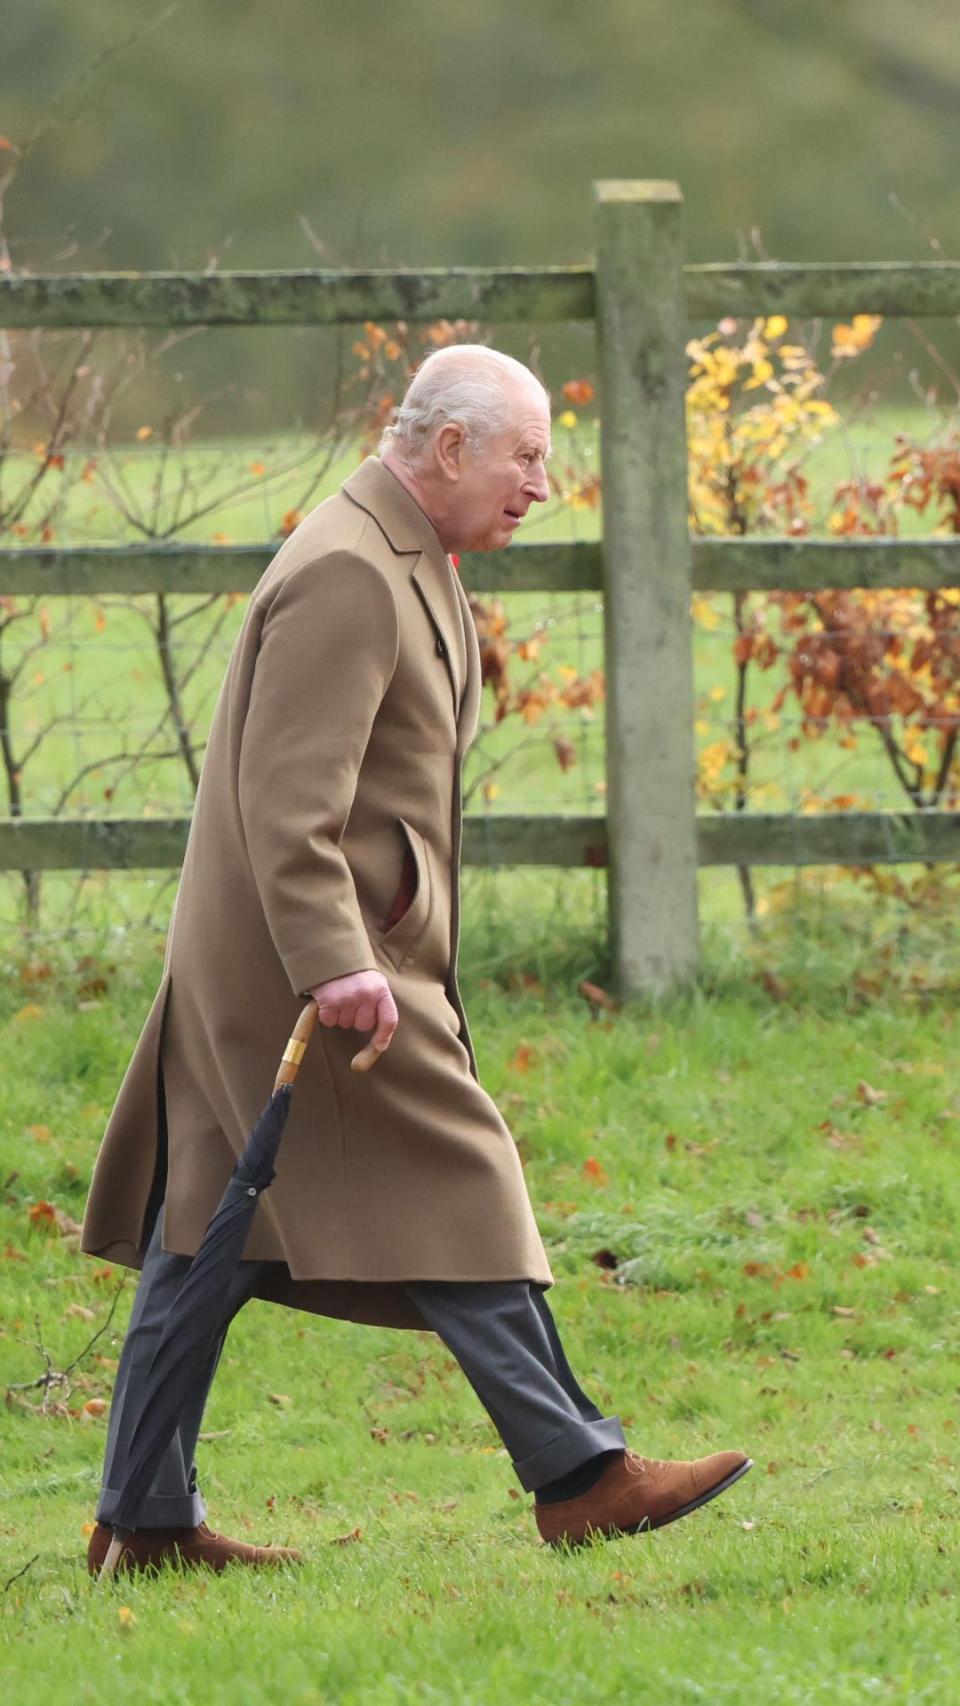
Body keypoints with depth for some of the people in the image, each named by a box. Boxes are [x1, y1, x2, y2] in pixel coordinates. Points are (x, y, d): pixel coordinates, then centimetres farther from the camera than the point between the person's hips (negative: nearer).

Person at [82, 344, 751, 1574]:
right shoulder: (343, 575, -18)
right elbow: (288, 796, -25)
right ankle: (578, 1479, -4)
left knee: (213, 1232, 9)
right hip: (300, 953, -11)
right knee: (453, 1190, -7)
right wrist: (333, 965, -32)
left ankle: (148, 1518, 11)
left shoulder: (407, 562, 17)